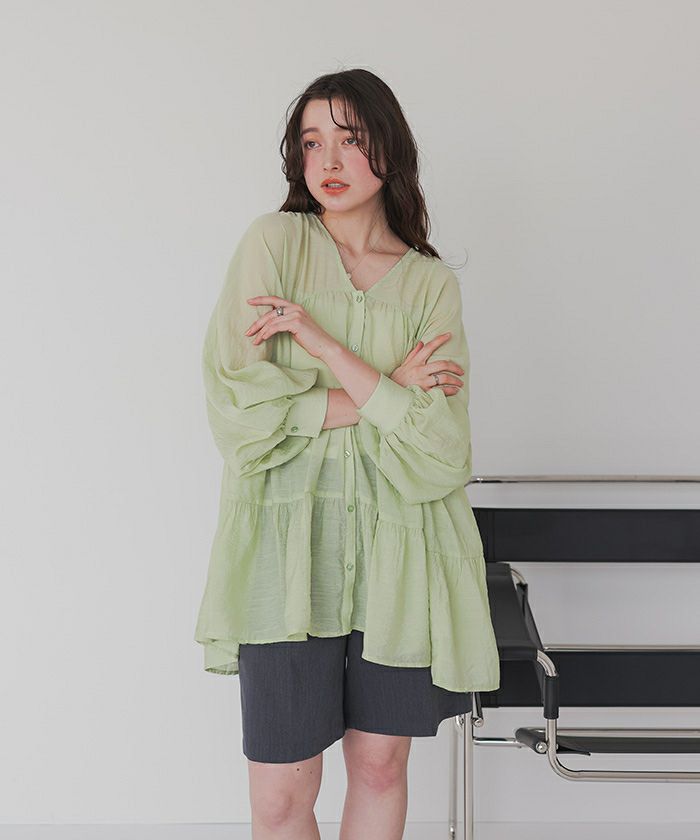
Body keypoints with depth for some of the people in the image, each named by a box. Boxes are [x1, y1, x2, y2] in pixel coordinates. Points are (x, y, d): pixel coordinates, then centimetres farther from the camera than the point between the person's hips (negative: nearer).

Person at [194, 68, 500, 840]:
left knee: (380, 767, 13)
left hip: (396, 551, 2)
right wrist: (388, 393, -11)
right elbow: (238, 409, -12)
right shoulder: (275, 241, -1)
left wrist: (323, 344, -14)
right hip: (288, 546, -2)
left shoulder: (431, 284, 4)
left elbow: (440, 451, -8)